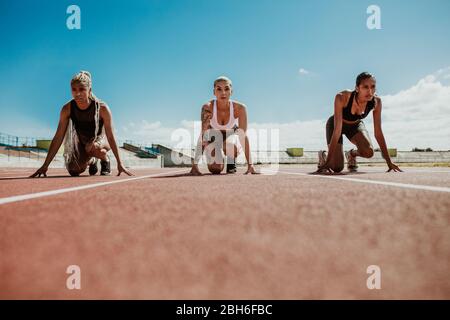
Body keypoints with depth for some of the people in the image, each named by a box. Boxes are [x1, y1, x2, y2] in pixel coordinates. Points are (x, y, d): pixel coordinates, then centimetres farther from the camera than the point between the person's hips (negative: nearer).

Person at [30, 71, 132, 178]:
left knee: (92, 148, -37)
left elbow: (110, 137, -24)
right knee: (75, 171, -15)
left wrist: (119, 164, -23)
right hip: (81, 141, 3)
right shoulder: (67, 109, -21)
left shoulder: (102, 108, -28)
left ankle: (105, 159, -1)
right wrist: (45, 166, -21)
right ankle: (92, 161, 20)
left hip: (100, 140, -3)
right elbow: (58, 138, -18)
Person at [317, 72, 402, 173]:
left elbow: (378, 132, -18)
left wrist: (389, 162, -18)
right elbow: (337, 130, -37)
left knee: (368, 152, -26)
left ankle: (352, 154, 11)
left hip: (355, 124, 4)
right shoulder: (342, 97, -37)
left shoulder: (376, 101, -25)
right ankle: (323, 155, 20)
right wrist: (329, 160, -40)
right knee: (337, 168, -15)